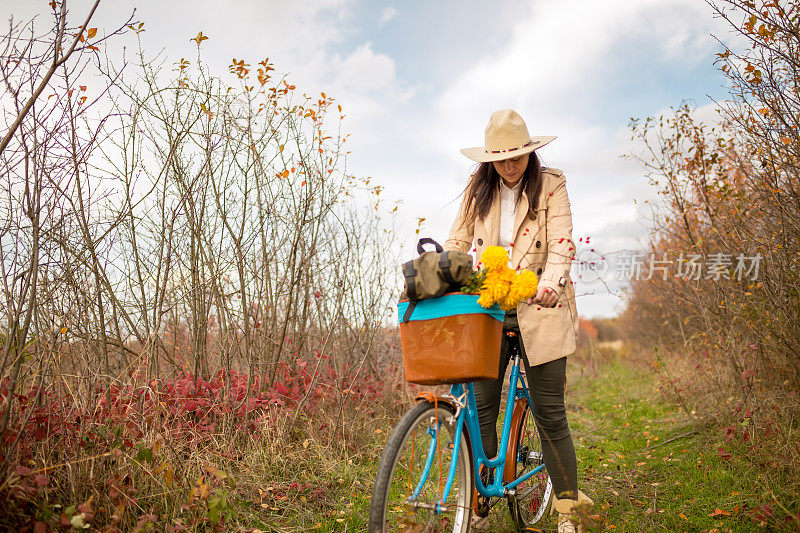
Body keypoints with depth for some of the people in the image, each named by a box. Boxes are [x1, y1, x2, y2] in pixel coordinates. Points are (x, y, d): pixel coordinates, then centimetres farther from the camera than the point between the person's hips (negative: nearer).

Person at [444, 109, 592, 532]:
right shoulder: (478, 189, 11)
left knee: (549, 413, 1)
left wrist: (551, 283, -29)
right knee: (481, 409, 0)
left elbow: (562, 244, -9)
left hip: (538, 310, -2)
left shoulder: (550, 187, 2)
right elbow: (458, 242, 10)